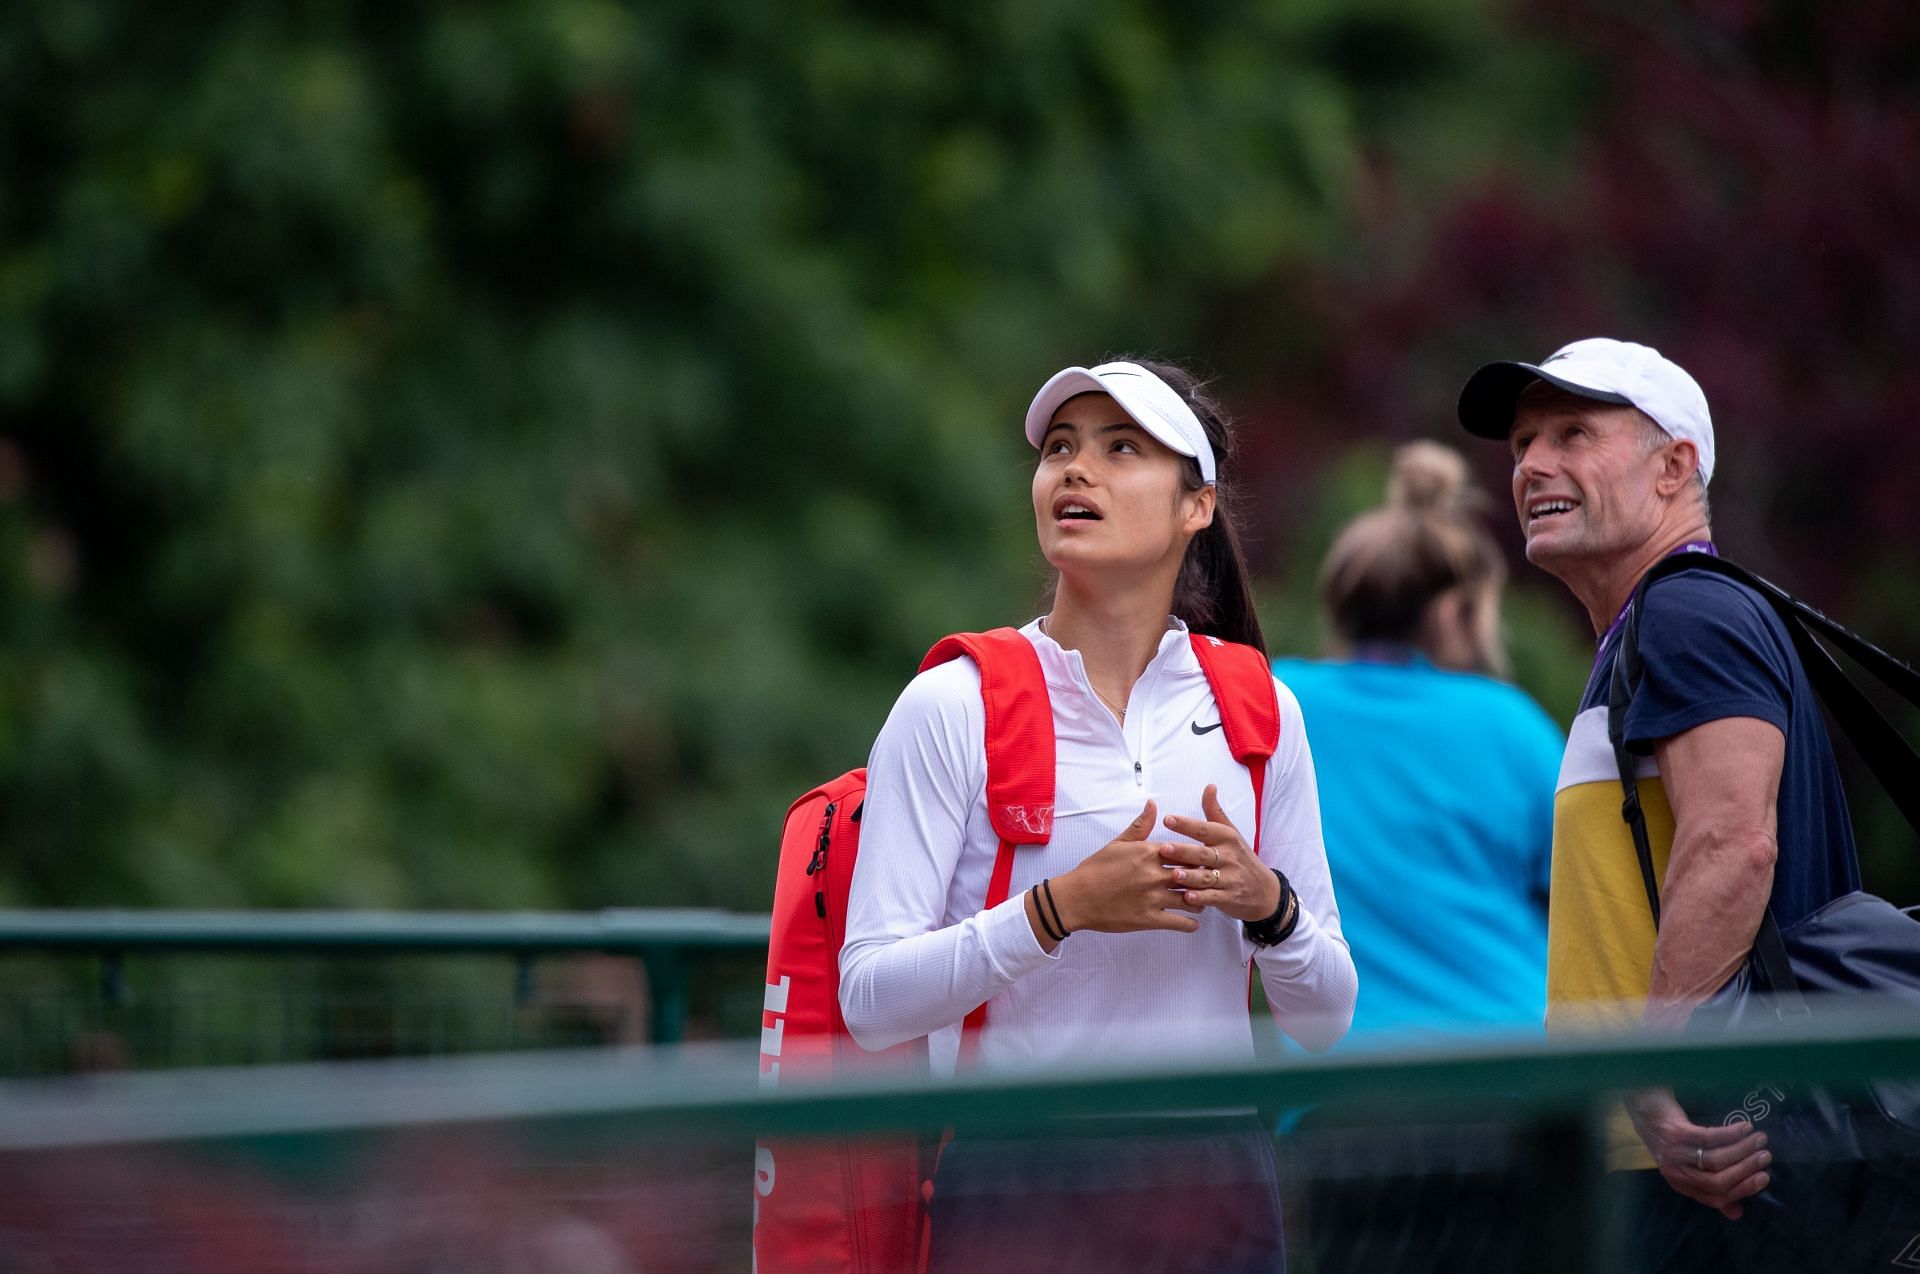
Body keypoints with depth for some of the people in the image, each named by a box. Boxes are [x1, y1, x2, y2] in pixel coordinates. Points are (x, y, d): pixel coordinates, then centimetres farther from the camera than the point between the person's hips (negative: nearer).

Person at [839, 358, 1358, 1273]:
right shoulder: (951, 707, -3)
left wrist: (1267, 904, -9)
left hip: (1217, 1194, 3)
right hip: (1016, 1187, -3)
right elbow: (871, 998, -10)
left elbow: (1324, 1016, 10)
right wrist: (1059, 909, -20)